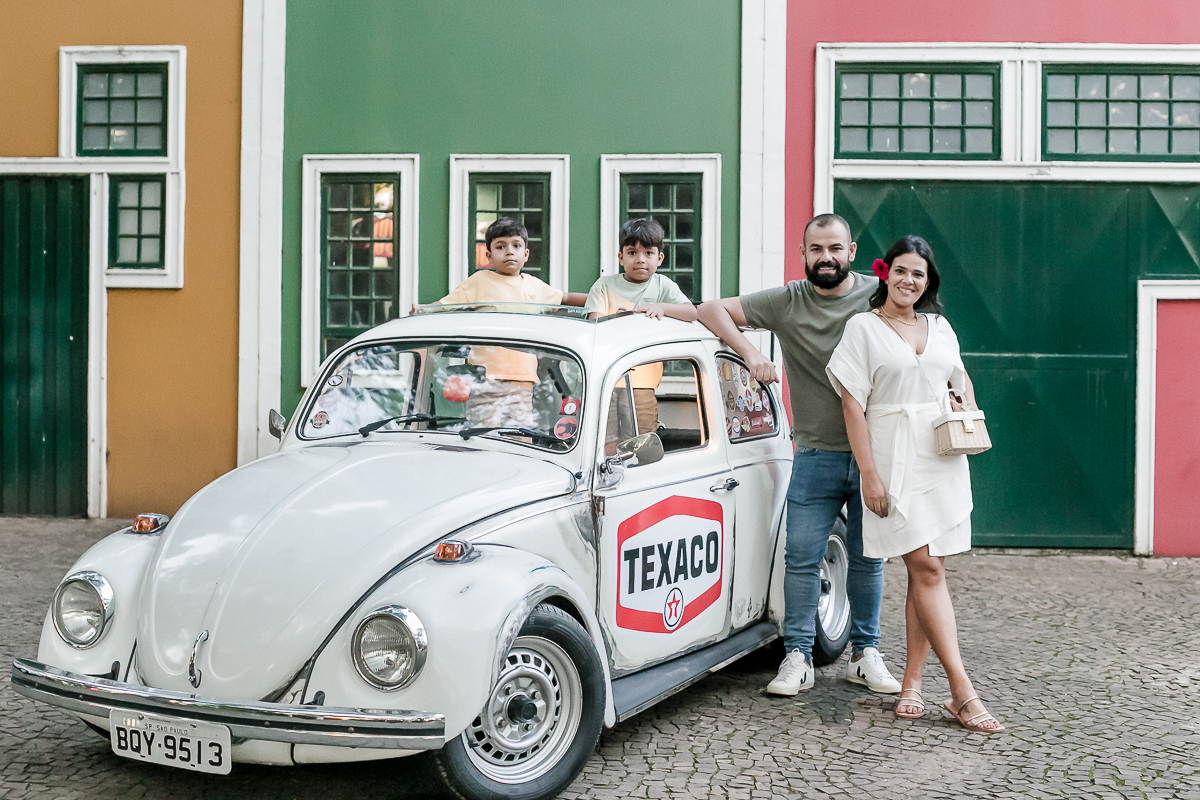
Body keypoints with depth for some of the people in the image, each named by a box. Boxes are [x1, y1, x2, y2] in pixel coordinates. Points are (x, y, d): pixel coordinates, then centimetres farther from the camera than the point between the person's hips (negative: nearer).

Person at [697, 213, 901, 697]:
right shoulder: (787, 302, 0)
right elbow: (712, 309, -1)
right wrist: (749, 352, -15)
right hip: (816, 454, 0)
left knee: (868, 559, 9)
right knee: (801, 557, -1)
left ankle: (865, 656, 20)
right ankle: (798, 657, 8)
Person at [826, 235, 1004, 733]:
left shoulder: (939, 326, 15)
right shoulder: (863, 327, 0)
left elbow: (960, 379, 31)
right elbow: (852, 403, -5)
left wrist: (969, 411, 7)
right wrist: (869, 473, -13)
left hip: (943, 458, 5)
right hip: (896, 460, -5)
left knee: (924, 571, 4)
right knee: (927, 569, -9)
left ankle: (912, 681, 12)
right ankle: (962, 693, -10)